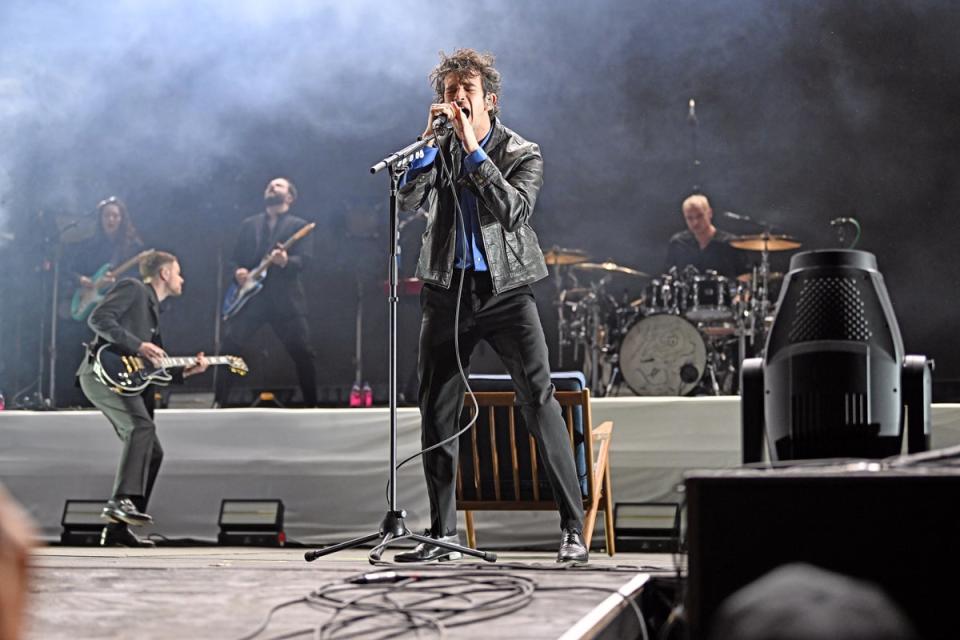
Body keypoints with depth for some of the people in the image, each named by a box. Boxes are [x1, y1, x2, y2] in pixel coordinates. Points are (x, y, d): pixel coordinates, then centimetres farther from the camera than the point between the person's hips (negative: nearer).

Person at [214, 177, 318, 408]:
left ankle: (312, 405, 6)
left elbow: (304, 259, -7)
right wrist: (238, 271, -7)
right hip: (250, 296, 2)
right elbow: (235, 258, 16)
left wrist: (286, 261, -28)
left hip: (286, 299, -2)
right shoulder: (248, 224, 18)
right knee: (230, 345, -9)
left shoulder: (298, 225, 7)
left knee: (303, 352, -6)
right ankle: (220, 402, -2)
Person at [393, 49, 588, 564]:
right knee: (436, 415, 4)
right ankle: (442, 535, 15)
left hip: (506, 289, -3)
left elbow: (515, 211, -17)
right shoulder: (439, 150, 8)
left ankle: (573, 529, -9)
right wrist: (431, 139, -14)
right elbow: (407, 202, -7)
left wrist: (473, 150, -17)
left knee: (539, 401, -13)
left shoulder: (522, 153, 1)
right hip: (447, 290, 3)